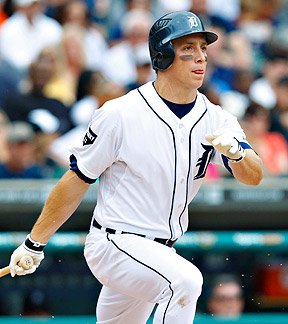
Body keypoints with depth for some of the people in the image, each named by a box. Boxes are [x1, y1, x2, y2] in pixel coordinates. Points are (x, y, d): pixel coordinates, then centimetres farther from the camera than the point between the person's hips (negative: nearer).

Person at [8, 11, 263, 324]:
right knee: (186, 280, -30)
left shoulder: (215, 119, 0)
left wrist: (236, 152, -35)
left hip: (160, 251, 7)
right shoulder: (120, 114, -14)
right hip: (113, 245, -6)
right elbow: (76, 180, -5)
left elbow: (254, 177, -12)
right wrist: (34, 243, -2)